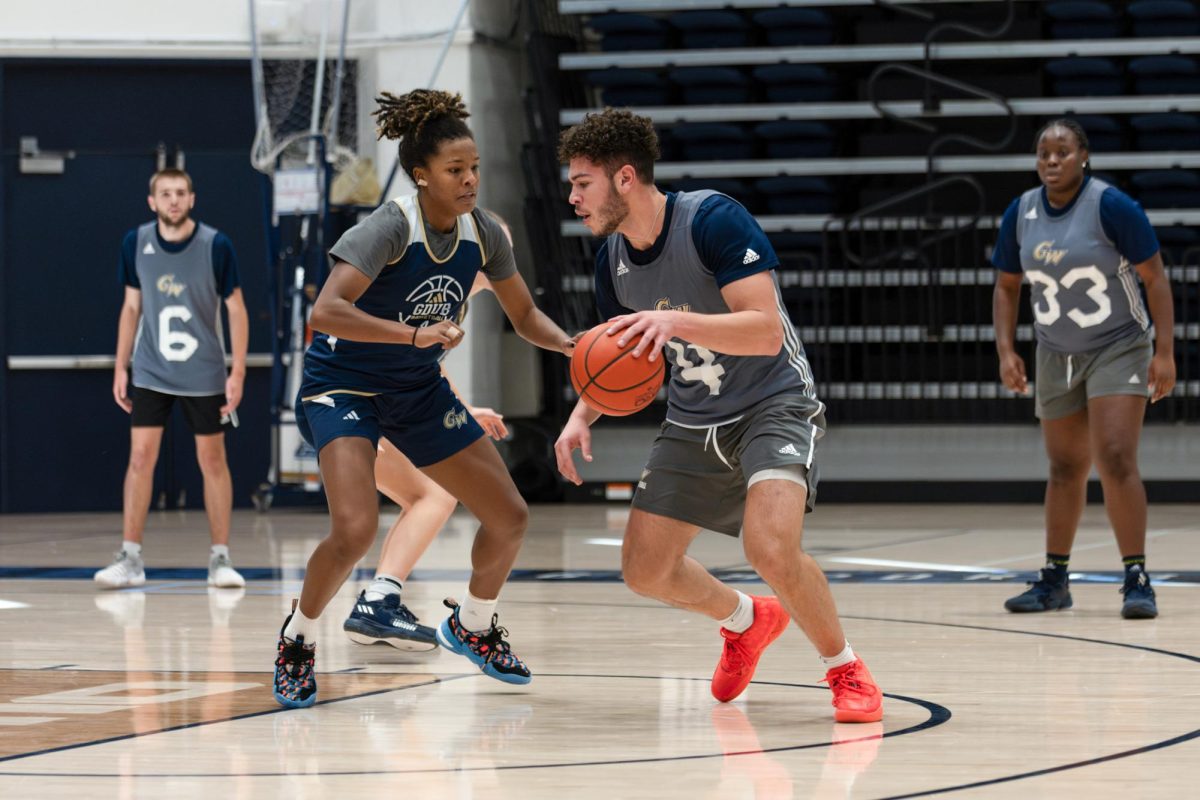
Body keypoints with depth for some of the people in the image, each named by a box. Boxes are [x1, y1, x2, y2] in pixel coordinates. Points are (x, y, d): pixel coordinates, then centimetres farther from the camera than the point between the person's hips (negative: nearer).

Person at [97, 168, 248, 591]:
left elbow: (237, 309, -5)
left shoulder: (216, 245, -11)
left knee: (212, 460, 4)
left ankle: (220, 559, 12)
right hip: (150, 373, 2)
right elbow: (132, 308, 8)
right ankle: (130, 559, -2)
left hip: (205, 376, -2)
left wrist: (238, 372, -11)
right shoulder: (135, 243, -3)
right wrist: (120, 367, 4)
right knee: (140, 456, -5)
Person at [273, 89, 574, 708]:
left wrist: (571, 345, -12)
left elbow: (524, 315, 8)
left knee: (509, 518, 5)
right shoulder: (390, 228, -25)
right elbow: (324, 313, -36)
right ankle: (298, 638, -1)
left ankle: (472, 624, 34)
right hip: (342, 385, -7)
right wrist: (415, 334, -44)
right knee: (356, 528, -28)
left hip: (418, 390, 7)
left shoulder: (482, 232, -6)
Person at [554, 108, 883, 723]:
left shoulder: (714, 220, -23)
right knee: (644, 569, 4)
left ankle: (844, 667, -7)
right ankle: (745, 620, 35)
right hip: (693, 422, 8)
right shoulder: (611, 257, 0)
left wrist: (673, 321, -41)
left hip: (772, 406, -7)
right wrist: (582, 416, -6)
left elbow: (767, 332, -29)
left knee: (771, 547, -31)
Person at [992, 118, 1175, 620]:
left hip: (1119, 349, -5)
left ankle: (1137, 581, -14)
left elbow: (1155, 278, -14)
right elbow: (1007, 286, 10)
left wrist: (1165, 352, -18)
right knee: (1065, 469, 12)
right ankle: (1054, 581, 23)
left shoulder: (1110, 206, -17)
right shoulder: (1021, 213, -2)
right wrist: (1006, 350, -2)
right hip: (1057, 356, 5)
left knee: (1115, 461, -17)